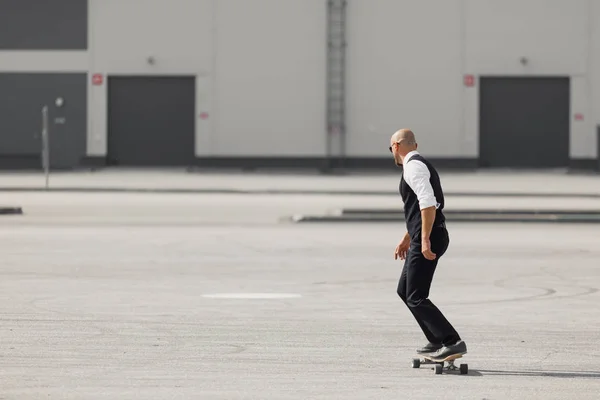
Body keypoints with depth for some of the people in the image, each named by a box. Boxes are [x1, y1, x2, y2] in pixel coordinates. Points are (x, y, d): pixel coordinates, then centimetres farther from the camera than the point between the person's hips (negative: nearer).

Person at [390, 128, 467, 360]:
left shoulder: (413, 167, -12)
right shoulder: (419, 164, 21)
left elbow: (428, 204, -23)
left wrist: (425, 240, -26)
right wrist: (407, 239, 35)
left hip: (427, 241, -10)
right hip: (422, 239, 10)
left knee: (416, 298, -10)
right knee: (404, 290, 18)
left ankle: (453, 342, -15)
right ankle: (437, 341, 21)